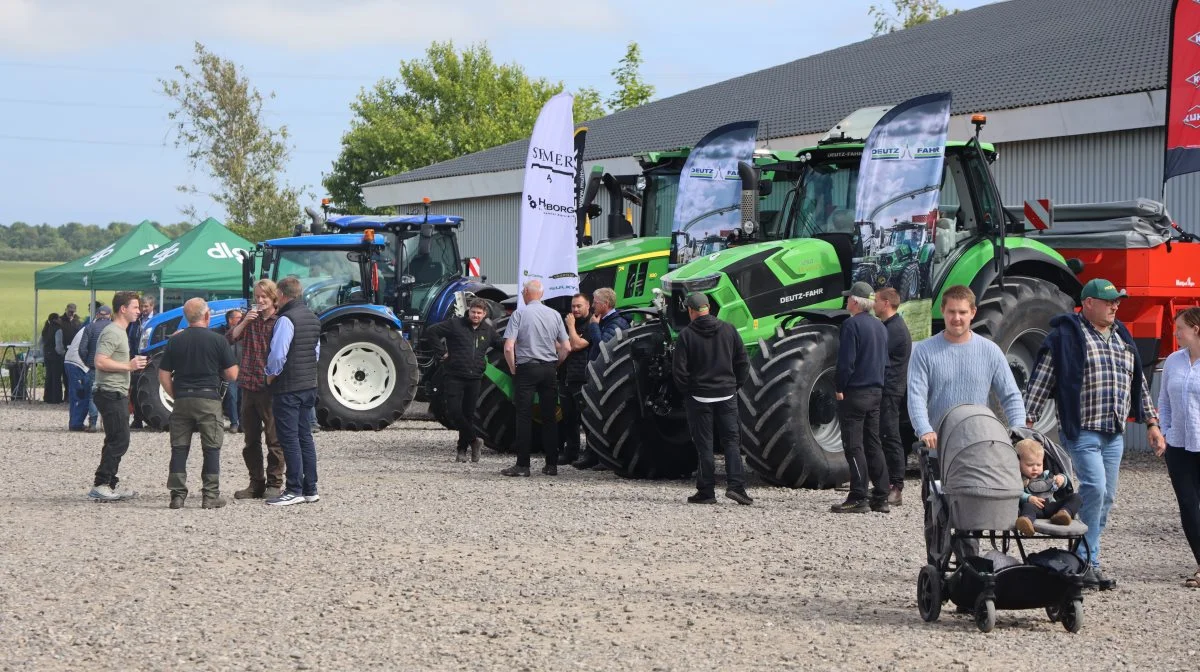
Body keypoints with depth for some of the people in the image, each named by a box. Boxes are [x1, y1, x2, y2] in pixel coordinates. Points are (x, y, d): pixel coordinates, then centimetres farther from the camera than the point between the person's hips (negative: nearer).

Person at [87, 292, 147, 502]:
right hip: (110, 393, -11)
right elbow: (100, 362, -25)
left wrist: (133, 364, 17)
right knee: (119, 441, -12)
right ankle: (100, 486, -12)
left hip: (117, 394, 11)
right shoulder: (112, 333, -15)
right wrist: (129, 366, -21)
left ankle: (111, 485, 18)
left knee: (117, 441, 13)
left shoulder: (120, 332, 19)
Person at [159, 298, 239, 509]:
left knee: (179, 448, 7)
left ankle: (177, 494, 6)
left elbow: (164, 376, 4)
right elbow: (232, 375, -3)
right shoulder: (217, 340, -4)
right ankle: (211, 496, 4)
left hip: (182, 399, 3)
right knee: (211, 448, 5)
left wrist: (176, 395, 14)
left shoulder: (175, 341, 4)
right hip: (209, 399, -3)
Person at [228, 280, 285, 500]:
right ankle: (256, 483, 17)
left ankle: (274, 483, 3)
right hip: (248, 386, 6)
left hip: (270, 388, -6)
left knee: (274, 438, -3)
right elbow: (229, 339, 2)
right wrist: (244, 322, -11)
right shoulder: (250, 319, 13)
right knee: (251, 439, 10)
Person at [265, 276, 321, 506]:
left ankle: (294, 490, -5)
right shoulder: (312, 319, 12)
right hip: (309, 385, 9)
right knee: (305, 436, 12)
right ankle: (310, 489, 14)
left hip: (288, 388, -8)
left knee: (289, 439, -4)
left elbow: (278, 355, -21)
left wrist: (271, 375, -6)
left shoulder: (286, 320, -16)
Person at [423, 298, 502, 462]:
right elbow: (431, 332, -7)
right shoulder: (454, 324, -3)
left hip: (474, 378, 4)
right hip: (454, 376, -4)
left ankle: (462, 449, 16)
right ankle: (473, 440, 4)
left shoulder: (488, 331, 10)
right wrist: (441, 353, -10)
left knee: (469, 414, 7)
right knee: (454, 411, -13)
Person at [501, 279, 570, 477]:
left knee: (524, 416, -2)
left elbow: (509, 347, -13)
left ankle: (522, 465, -6)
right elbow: (566, 348, 4)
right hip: (549, 368, 4)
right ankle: (551, 464, 10)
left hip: (527, 367, -4)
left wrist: (513, 369, -1)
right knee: (549, 416, 8)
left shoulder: (519, 314, -6)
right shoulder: (555, 315, 5)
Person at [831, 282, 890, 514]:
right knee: (873, 445, 11)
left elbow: (845, 362, -18)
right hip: (876, 393, 8)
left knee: (853, 445, -6)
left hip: (854, 393, -8)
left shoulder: (852, 324, -13)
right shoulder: (880, 327, 13)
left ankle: (858, 498, -9)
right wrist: (878, 384, 18)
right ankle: (880, 498, 11)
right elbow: (885, 362, 18)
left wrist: (839, 388, -9)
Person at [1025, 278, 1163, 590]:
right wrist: (1027, 421, -12)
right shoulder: (1066, 335, -6)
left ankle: (1088, 562, 14)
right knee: (1094, 487, -19)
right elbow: (1041, 381, -8)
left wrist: (1151, 422, 20)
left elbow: (1139, 382, 23)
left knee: (1106, 497, 6)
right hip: (1081, 430, -7)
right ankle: (1086, 561, -10)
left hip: (1114, 433, 7)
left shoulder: (1122, 337, 16)